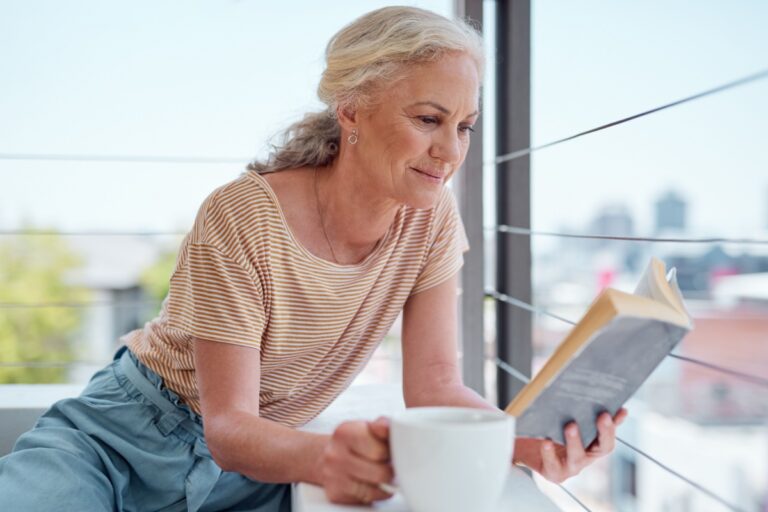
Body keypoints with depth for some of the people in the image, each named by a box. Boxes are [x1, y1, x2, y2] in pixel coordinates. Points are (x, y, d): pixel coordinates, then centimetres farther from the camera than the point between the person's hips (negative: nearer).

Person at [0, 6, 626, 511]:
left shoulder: (431, 220, -10)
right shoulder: (242, 216, -24)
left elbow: (434, 387, -12)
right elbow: (228, 428, -23)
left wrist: (524, 438, -32)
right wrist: (323, 456, -45)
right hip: (124, 437, -5)